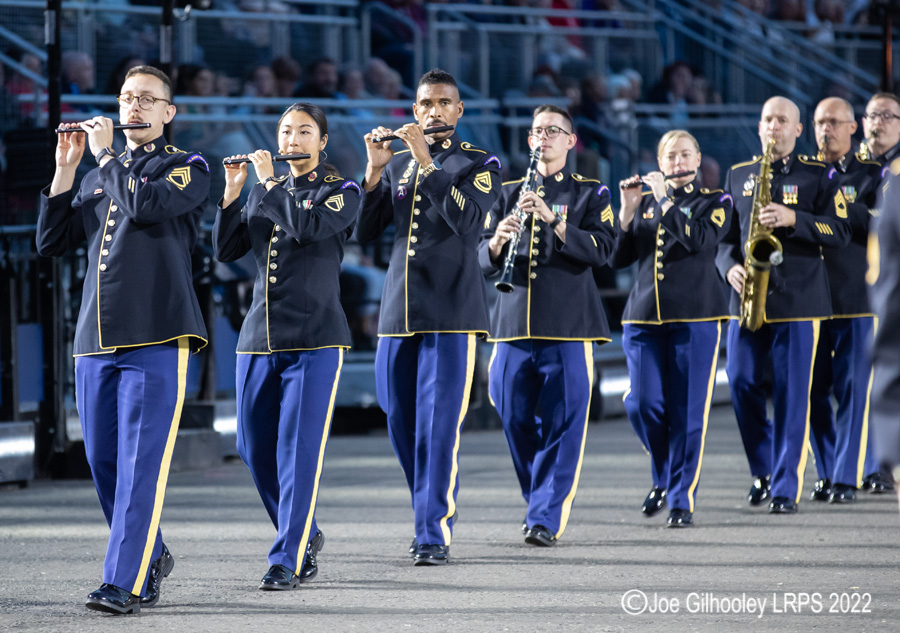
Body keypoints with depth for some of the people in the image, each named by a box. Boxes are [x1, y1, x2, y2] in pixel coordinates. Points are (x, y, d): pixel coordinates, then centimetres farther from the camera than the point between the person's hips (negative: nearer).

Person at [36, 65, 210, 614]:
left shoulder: (188, 169, 5)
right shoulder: (99, 179, 22)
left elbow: (145, 205, -15)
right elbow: (52, 241, 14)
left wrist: (105, 155, -1)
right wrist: (66, 168, 8)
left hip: (157, 337, -6)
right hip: (96, 341, 6)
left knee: (141, 461, -12)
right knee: (104, 462, 6)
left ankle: (125, 582, -16)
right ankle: (152, 556, 25)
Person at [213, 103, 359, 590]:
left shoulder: (340, 192, 1)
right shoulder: (262, 192, 16)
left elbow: (307, 227, -19)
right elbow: (226, 251, 7)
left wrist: (269, 181, -9)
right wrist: (232, 192, -3)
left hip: (314, 339, -6)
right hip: (259, 338, 6)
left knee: (298, 450, -10)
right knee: (254, 449, 6)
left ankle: (287, 559, -8)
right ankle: (305, 534, 25)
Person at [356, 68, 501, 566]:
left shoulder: (480, 164, 2)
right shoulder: (396, 165, 14)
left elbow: (467, 218, -16)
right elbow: (364, 231, 6)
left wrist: (427, 162, -19)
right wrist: (375, 169, -5)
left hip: (451, 310, -5)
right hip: (398, 310, 5)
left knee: (438, 424, -9)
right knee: (400, 422, 8)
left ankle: (435, 533, -7)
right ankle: (431, 509, 25)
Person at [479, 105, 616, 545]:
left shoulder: (590, 193, 7)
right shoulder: (509, 193, 16)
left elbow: (601, 250, -8)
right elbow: (484, 261, 10)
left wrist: (553, 219, -19)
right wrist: (497, 241, -13)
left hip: (568, 327, -3)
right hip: (515, 323, 3)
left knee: (563, 424, -8)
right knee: (515, 421, 4)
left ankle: (547, 518, -6)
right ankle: (542, 499, 23)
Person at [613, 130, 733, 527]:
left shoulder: (715, 202, 6)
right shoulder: (644, 201, 15)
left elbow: (699, 239, -15)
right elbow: (618, 257, 7)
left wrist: (666, 201, -10)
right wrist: (628, 211, -4)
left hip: (695, 316, -3)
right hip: (644, 316, 3)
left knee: (687, 412, -5)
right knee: (643, 404, -6)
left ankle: (683, 500, 1)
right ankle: (664, 477, 21)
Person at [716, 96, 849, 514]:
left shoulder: (819, 176, 4)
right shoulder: (738, 175, 15)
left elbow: (840, 233, -4)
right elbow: (722, 233, 16)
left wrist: (793, 219, -17)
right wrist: (730, 267, -4)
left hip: (798, 300, -3)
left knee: (792, 393, -5)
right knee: (742, 383, -1)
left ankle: (786, 489, -2)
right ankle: (763, 470, 20)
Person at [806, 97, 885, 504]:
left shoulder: (871, 174, 6)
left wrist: (844, 204, -16)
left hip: (855, 299, -2)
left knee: (851, 390, -4)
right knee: (813, 390, 2)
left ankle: (846, 478, -1)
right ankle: (826, 473, 14)